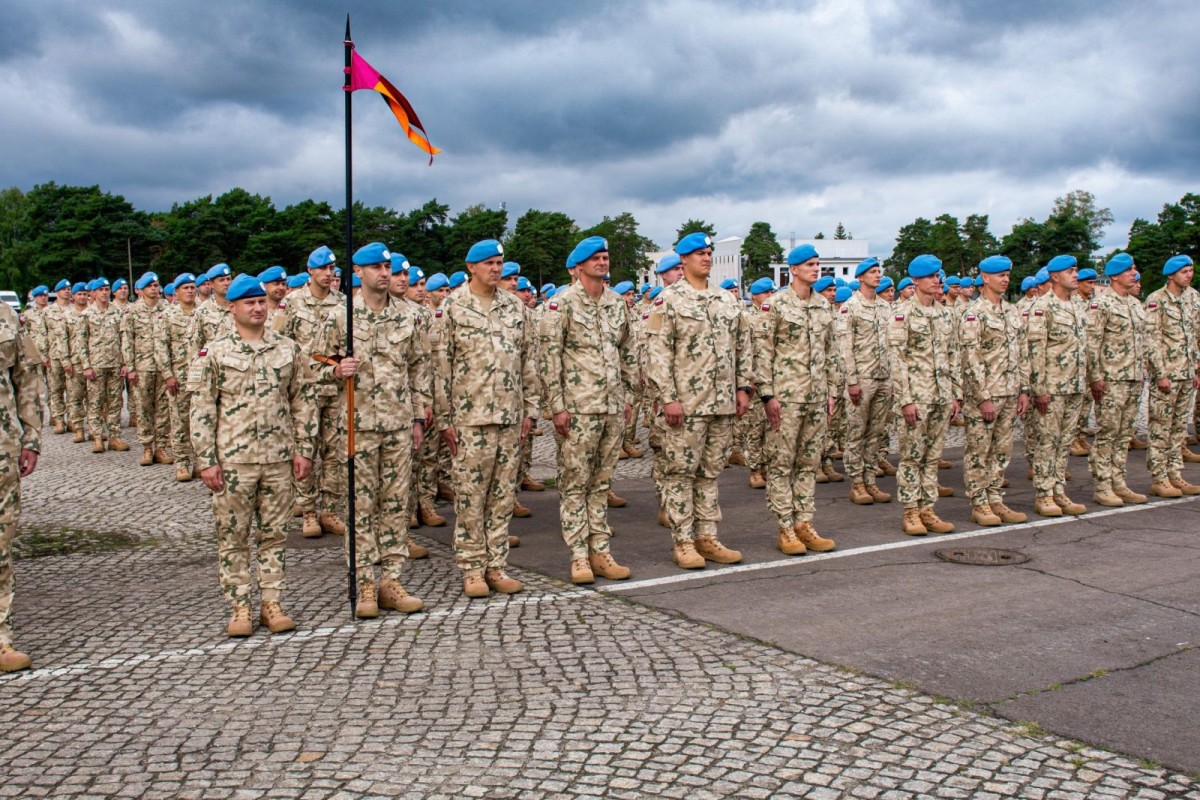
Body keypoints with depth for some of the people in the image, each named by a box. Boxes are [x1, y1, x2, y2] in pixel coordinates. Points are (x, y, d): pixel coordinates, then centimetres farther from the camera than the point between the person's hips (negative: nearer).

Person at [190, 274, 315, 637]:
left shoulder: (287, 349, 8)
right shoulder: (213, 353, -1)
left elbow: (301, 402, 11)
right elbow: (201, 409, -3)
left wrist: (303, 449, 5)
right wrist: (206, 461, -8)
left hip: (278, 458, 3)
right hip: (233, 460, -2)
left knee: (275, 534, 8)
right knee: (233, 537, 4)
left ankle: (272, 603, 18)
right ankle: (240, 608, 14)